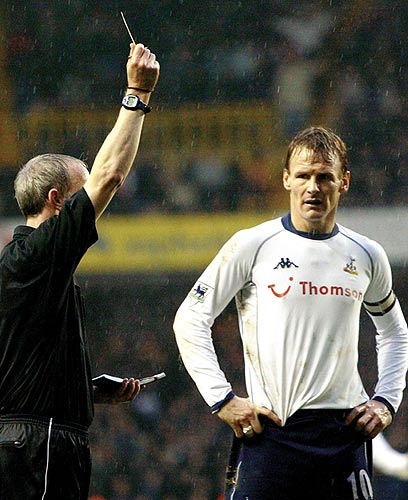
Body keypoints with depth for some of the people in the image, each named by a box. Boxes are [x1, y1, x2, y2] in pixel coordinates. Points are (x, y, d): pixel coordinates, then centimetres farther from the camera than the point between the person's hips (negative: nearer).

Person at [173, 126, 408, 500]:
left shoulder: (366, 255, 10)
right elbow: (190, 320, 1)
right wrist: (222, 399, -6)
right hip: (271, 430, -3)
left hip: (345, 430, 3)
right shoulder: (253, 245, -1)